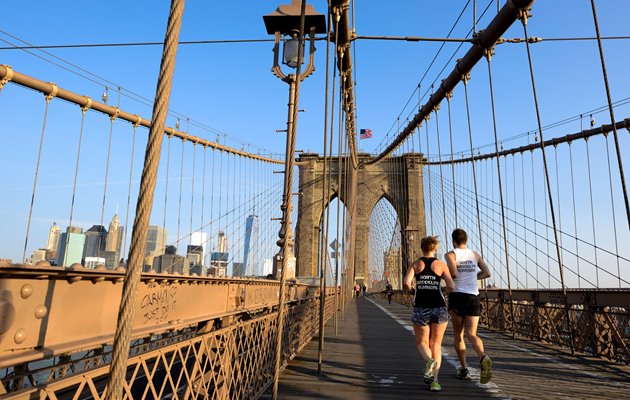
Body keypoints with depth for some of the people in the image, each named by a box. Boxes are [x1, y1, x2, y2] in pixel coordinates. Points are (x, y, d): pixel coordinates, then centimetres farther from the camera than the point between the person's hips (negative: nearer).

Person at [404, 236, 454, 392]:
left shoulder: (415, 264, 3)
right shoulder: (441, 265, 2)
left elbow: (406, 282, -11)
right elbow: (451, 286, -6)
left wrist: (410, 290, 11)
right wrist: (443, 291, 15)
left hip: (421, 309, 0)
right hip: (439, 308, 1)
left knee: (422, 343, 16)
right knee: (436, 345, 15)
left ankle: (429, 361, -16)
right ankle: (435, 380, 4)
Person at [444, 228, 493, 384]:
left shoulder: (450, 254, -2)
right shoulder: (475, 254, 12)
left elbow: (453, 274, -17)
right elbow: (487, 273, 5)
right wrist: (471, 277, 17)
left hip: (457, 296, -3)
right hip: (473, 297, 3)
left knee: (458, 334, 12)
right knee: (472, 334, 0)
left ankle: (463, 369, 14)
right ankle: (483, 358, -29)